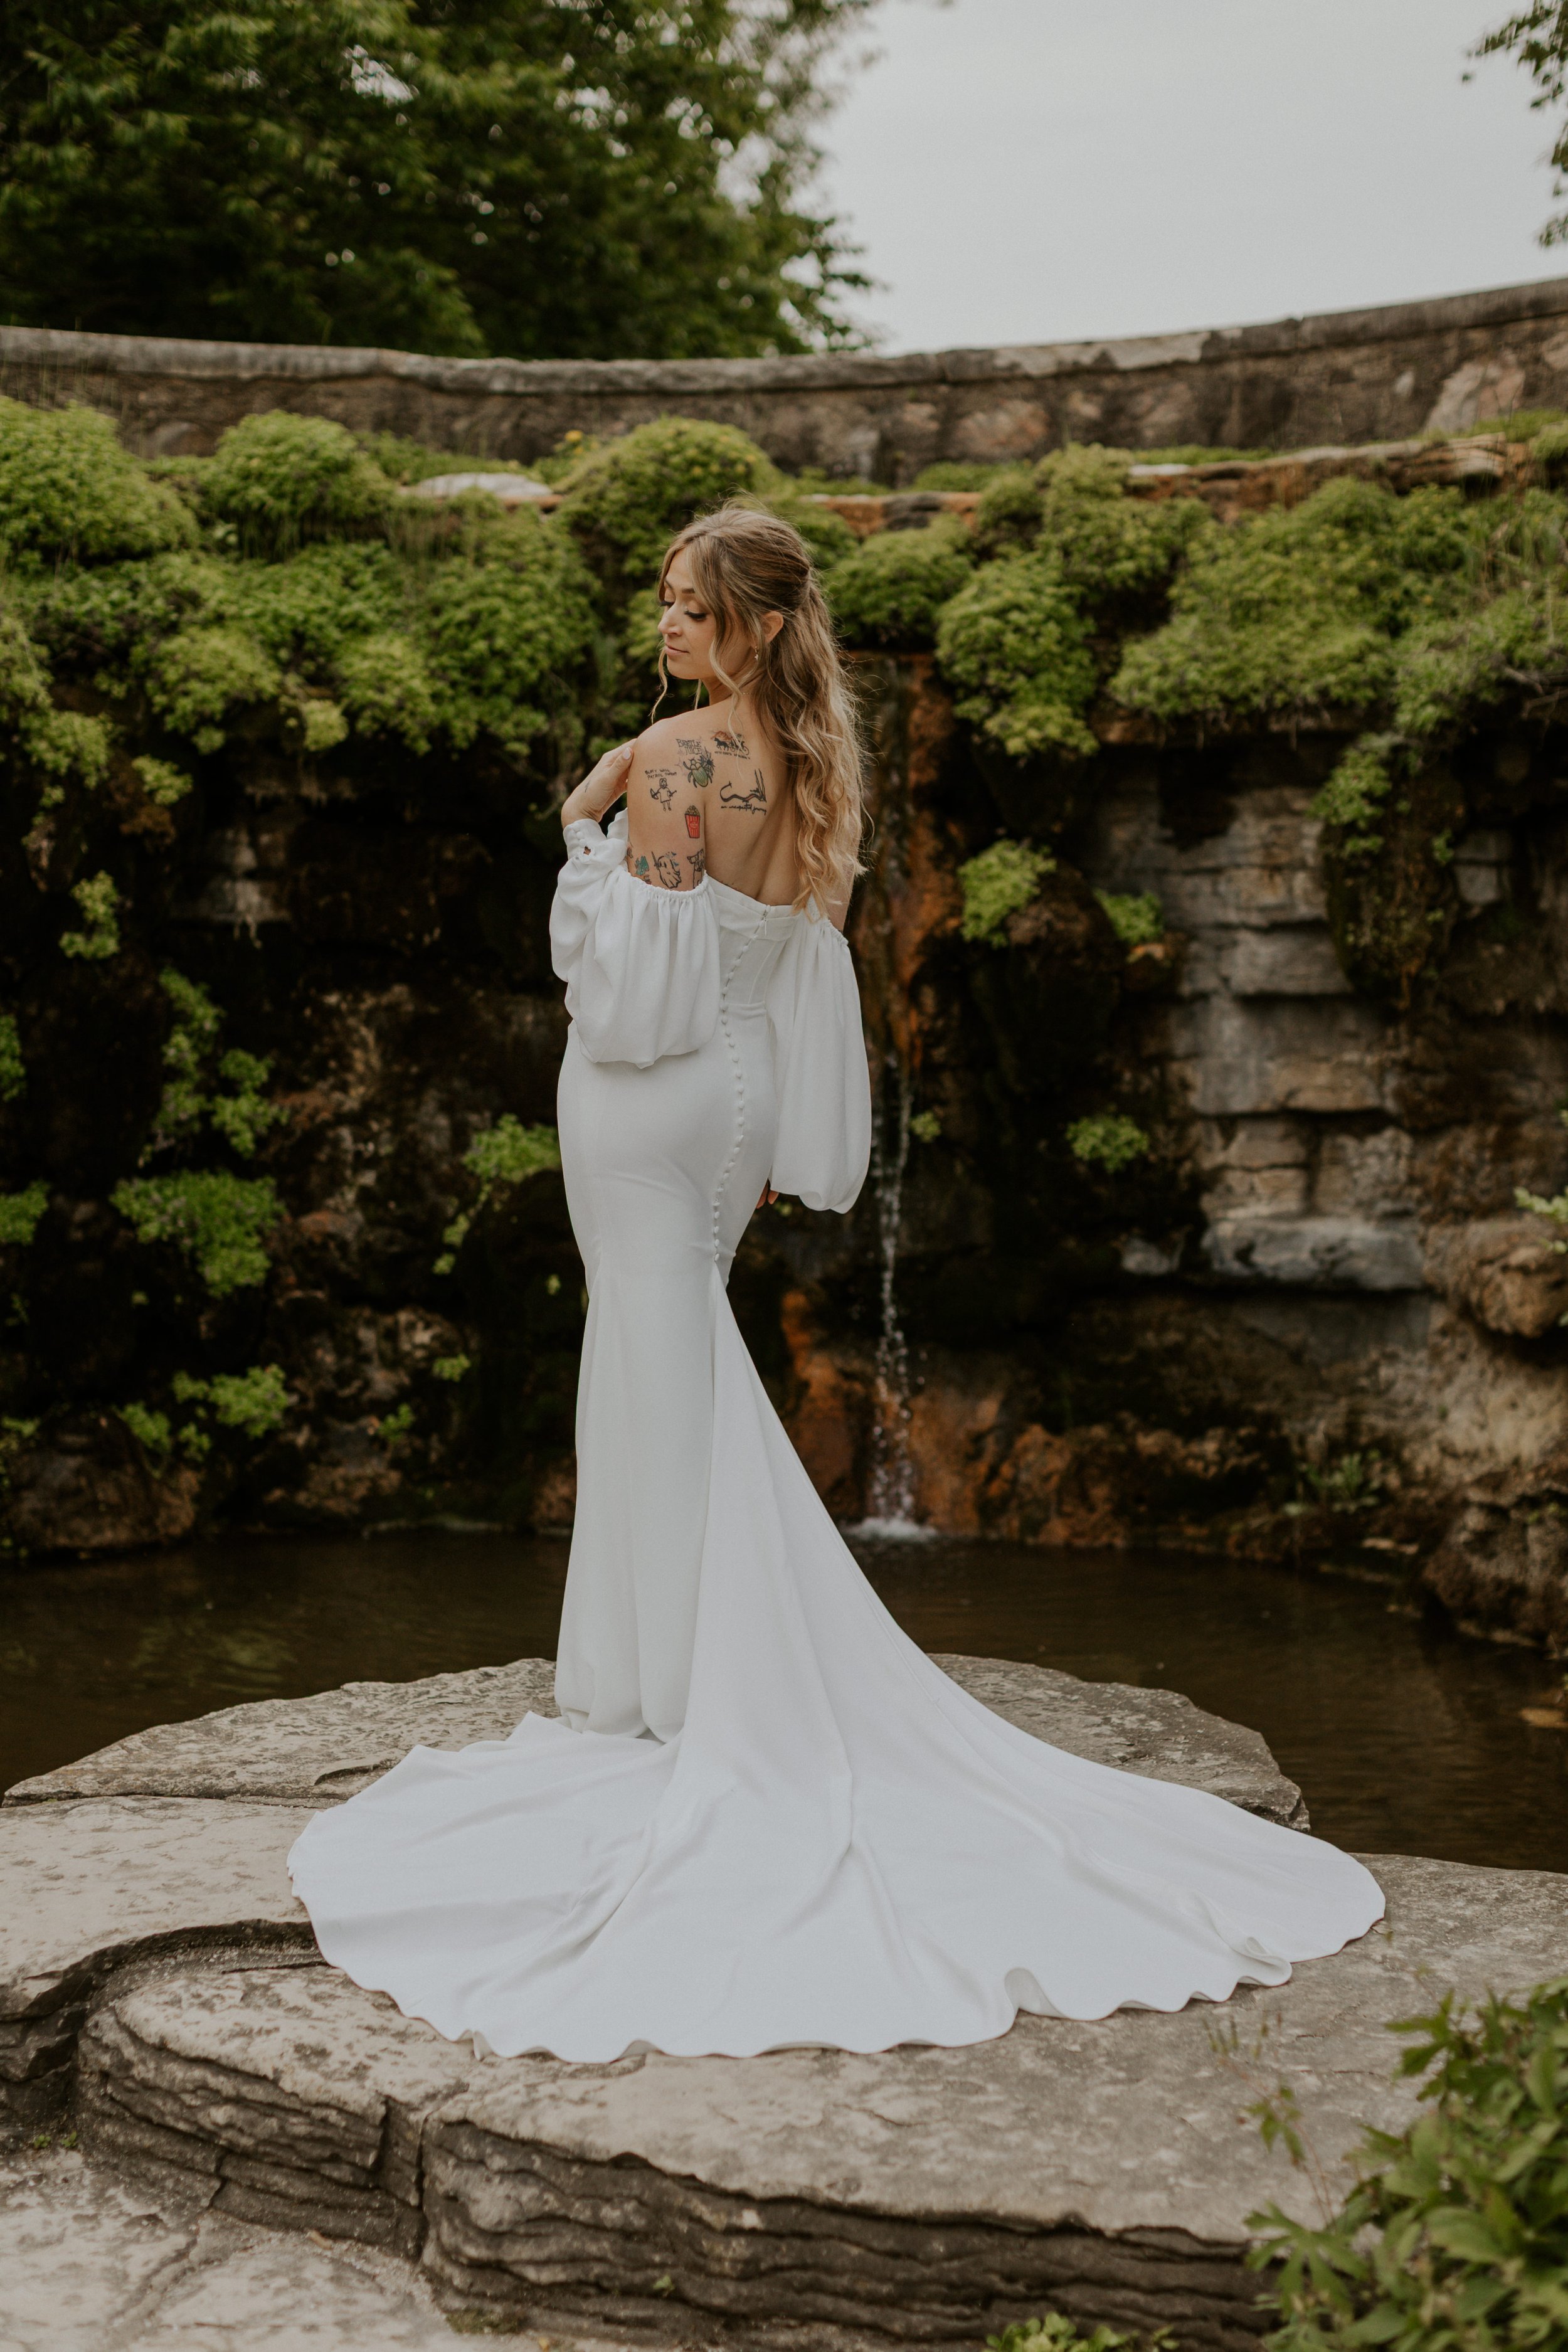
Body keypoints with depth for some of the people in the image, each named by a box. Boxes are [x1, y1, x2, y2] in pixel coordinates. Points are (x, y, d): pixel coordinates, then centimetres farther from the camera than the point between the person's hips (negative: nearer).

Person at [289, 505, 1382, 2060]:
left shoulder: (668, 759, -16)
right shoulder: (813, 767, 8)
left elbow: (634, 971, -20)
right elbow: (805, 962, 12)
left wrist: (584, 826, -10)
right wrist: (777, 1145, 17)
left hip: (650, 1090, -8)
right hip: (739, 1086, 8)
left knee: (662, 1377, -1)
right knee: (672, 1363, 17)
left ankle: (673, 1690, 8)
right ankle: (637, 1673, 27)